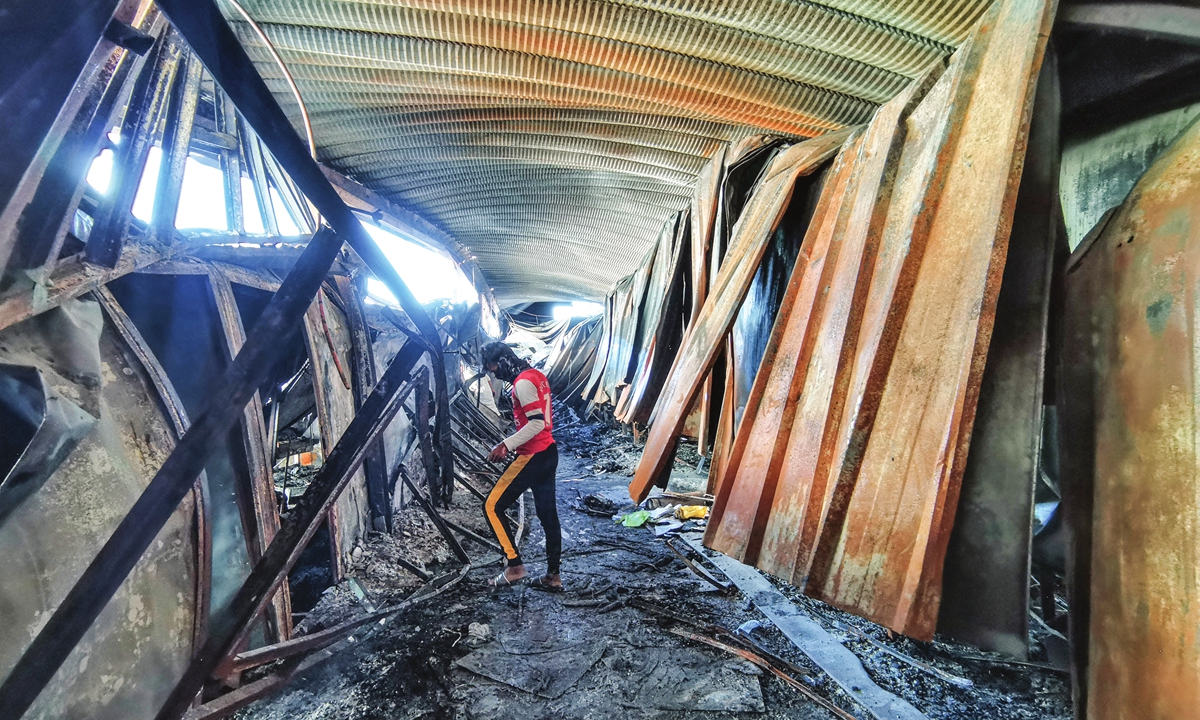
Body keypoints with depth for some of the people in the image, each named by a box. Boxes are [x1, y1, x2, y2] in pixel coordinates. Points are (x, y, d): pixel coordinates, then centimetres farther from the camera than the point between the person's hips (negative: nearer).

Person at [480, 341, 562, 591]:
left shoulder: (522, 382, -16)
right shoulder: (536, 376, 14)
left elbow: (536, 423, -24)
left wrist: (506, 445, -22)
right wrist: (511, 444, 19)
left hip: (532, 457, -10)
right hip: (548, 453, 10)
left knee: (492, 507, 2)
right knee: (548, 513, 14)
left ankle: (515, 566, 7)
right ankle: (553, 576, 23)